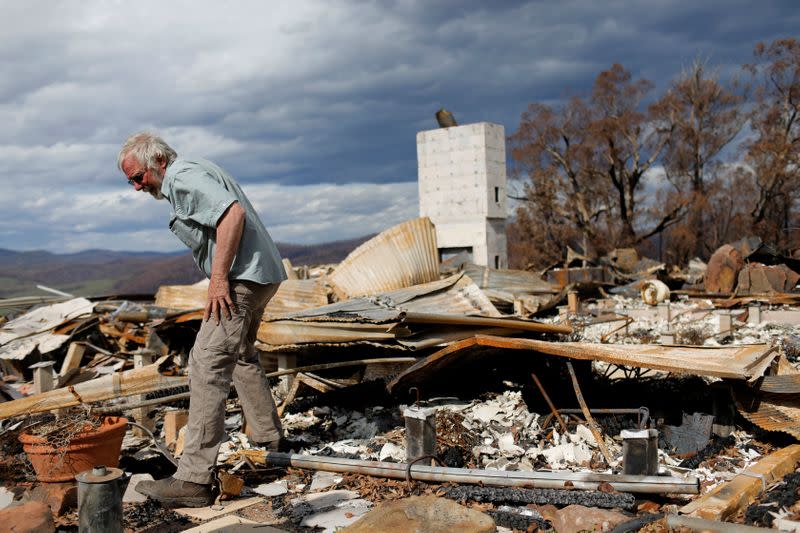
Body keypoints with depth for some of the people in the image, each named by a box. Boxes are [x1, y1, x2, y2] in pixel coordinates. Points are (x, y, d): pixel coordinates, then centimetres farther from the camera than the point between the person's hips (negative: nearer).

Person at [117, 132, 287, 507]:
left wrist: (219, 277, -25)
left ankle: (193, 479, -16)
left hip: (242, 279, -12)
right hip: (259, 274, 12)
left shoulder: (183, 178, -13)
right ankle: (269, 442, 36)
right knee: (241, 356, 25)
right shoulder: (190, 174, 20)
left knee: (207, 366, -15)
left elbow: (233, 213, -27)